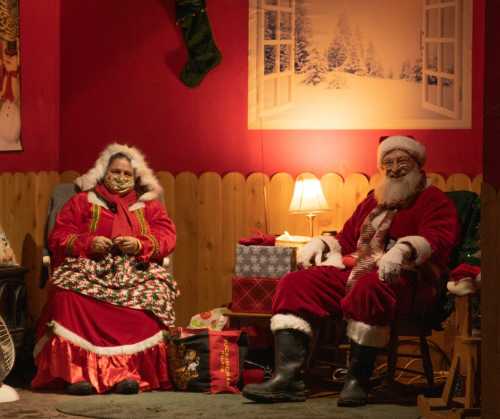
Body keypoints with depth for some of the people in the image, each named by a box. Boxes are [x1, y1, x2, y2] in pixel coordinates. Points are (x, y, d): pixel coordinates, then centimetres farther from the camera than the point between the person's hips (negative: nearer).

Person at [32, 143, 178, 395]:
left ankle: (129, 372, -35)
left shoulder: (148, 204, 23)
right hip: (90, 268, 0)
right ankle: (76, 371, -36)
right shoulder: (82, 201, 20)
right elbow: (58, 238, 11)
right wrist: (88, 243, -8)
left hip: (137, 269, 1)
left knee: (150, 296, -35)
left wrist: (140, 245, -9)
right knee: (68, 296, -35)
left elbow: (167, 237, 11)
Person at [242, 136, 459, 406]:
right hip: (352, 270, 7)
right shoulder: (372, 201, 30)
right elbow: (346, 239, 32)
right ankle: (288, 376, -29)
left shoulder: (434, 201, 8)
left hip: (399, 277, -7)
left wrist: (404, 248, -31)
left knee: (367, 289, -41)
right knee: (295, 283, -15)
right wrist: (320, 243, 9)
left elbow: (438, 239, -11)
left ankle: (357, 380, -30)